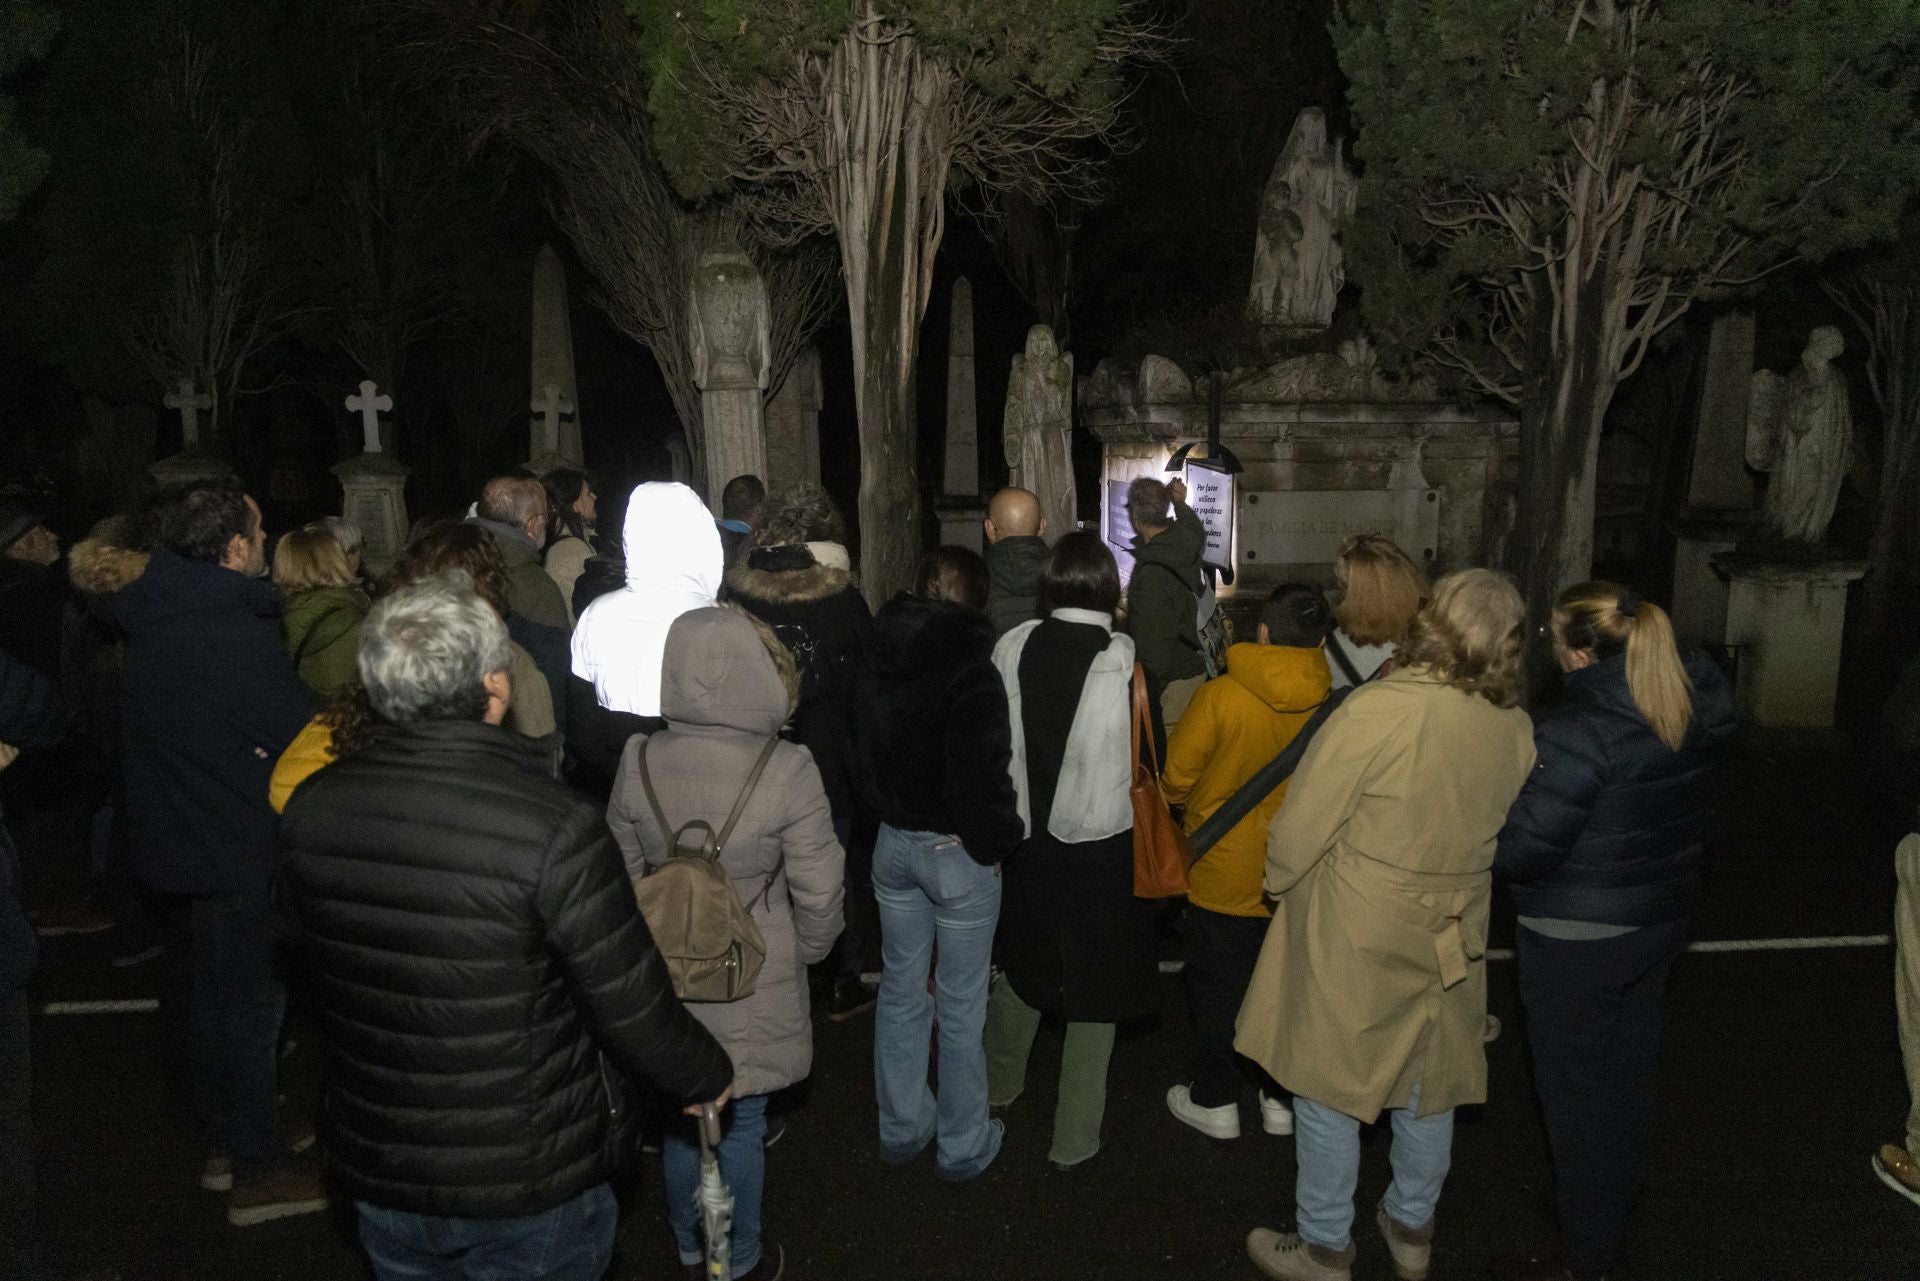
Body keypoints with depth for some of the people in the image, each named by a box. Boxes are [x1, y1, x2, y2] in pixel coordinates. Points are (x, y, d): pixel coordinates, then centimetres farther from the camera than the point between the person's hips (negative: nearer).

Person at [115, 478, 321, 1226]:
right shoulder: (236, 631, -25)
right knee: (250, 1005, 4)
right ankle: (258, 1173, 18)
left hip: (186, 842, 9)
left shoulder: (156, 620, 4)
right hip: (239, 850, -9)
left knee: (220, 996, 21)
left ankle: (230, 1145, 36)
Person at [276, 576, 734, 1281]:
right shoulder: (554, 829, -29)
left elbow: (305, 961, 5)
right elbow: (634, 1010, -22)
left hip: (376, 1172, 5)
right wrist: (709, 1075, -2)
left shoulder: (311, 809, -12)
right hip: (532, 1182, -4)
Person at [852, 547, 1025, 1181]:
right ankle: (962, 1144, 22)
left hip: (892, 843, 6)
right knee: (961, 1005, 8)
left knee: (900, 989, 19)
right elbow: (981, 775, -22)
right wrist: (998, 842, -7)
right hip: (957, 850, -6)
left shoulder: (876, 661, 1)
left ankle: (901, 1124, 33)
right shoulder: (970, 668, -21)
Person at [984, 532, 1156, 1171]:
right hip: (1101, 842, -3)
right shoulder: (1123, 657, -16)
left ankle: (999, 1085, 45)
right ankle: (1074, 1137, 22)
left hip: (1026, 836, 4)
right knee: (1094, 988, 11)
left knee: (1023, 966, 25)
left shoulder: (1013, 646, -8)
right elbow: (1146, 756, -12)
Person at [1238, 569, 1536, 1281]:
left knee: (1328, 1087, 11)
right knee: (1428, 1084, 22)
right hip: (1449, 934, 6)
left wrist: (1280, 881, 1)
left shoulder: (1379, 710, -26)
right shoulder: (1516, 730, -8)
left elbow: (1300, 827, -19)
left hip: (1351, 935, -5)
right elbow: (1500, 835, 6)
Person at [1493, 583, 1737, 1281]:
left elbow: (1521, 849, -26)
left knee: (1579, 1090, 9)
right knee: (1627, 1071, 25)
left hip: (1580, 938, -8)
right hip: (1664, 915, 8)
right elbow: (1696, 803, 10)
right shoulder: (1702, 705, -4)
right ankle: (1616, 1206, 46)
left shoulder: (1582, 729, -28)